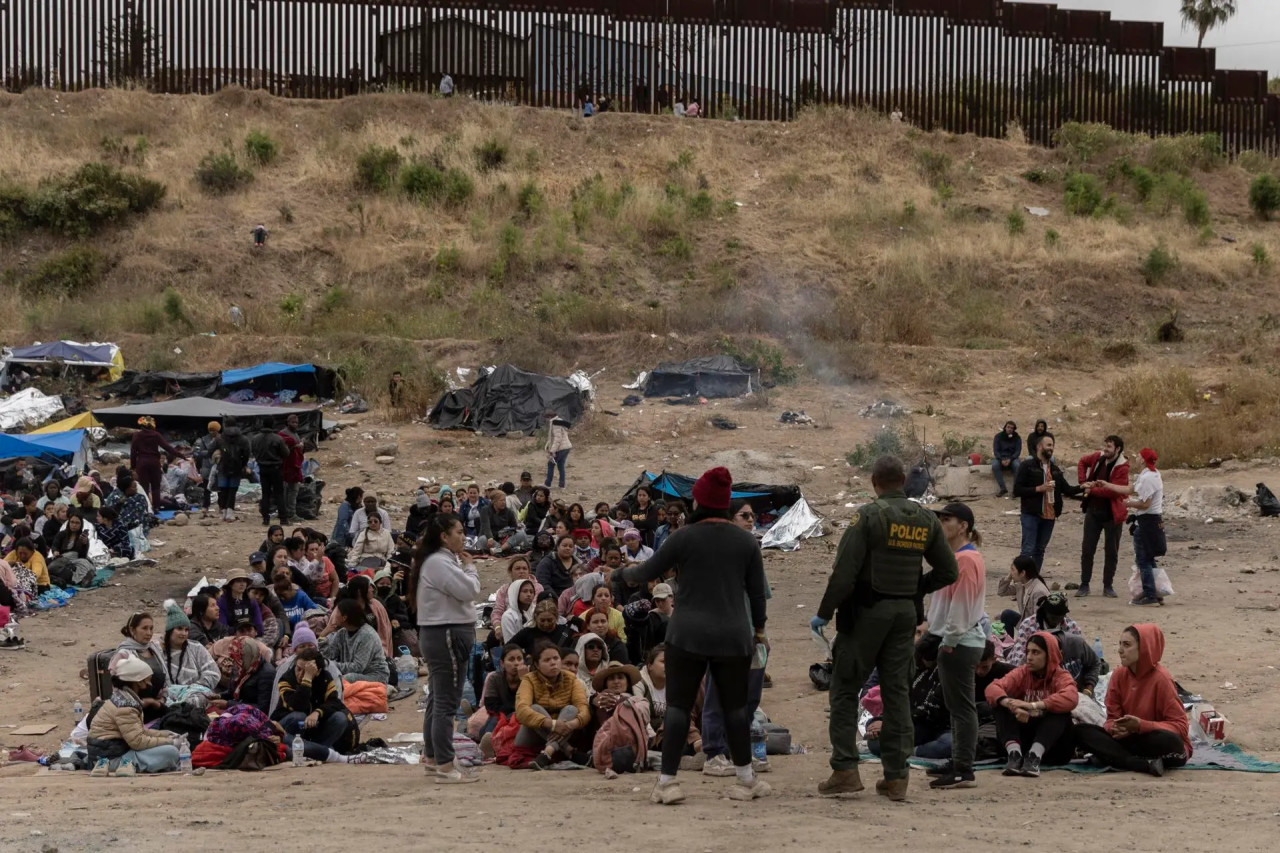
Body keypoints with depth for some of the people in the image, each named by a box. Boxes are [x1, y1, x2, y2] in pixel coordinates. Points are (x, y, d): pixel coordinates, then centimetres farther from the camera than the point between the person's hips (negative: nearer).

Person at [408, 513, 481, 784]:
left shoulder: (442, 561, 17)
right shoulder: (439, 563, -17)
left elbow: (462, 593, 19)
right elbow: (469, 589, -19)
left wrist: (464, 568, 7)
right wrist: (470, 568, -5)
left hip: (441, 636, 12)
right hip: (448, 636, -12)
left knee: (438, 699, 18)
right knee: (447, 702, -11)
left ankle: (432, 757, 28)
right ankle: (445, 767, -11)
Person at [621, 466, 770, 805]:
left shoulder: (684, 537, -5)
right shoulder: (745, 540, 4)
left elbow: (649, 572, 3)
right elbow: (757, 590, 9)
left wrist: (626, 572, 25)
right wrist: (758, 627, 24)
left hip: (688, 636, -3)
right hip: (734, 637, 3)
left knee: (678, 705, 2)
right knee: (735, 706, 13)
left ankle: (667, 781, -1)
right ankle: (746, 779, 17)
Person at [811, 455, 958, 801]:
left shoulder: (868, 516, -11)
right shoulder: (926, 520, 6)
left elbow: (844, 571, -15)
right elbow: (948, 571, 12)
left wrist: (824, 613, -8)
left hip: (866, 611, -5)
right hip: (906, 614, 5)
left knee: (845, 689, 3)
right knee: (897, 692, 8)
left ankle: (845, 770, -4)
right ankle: (896, 777, 7)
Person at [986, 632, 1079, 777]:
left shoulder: (1061, 676, -8)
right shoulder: (1022, 673, 1)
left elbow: (1070, 699, -33)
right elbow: (992, 688, -18)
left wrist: (1032, 706, -42)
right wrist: (1012, 705, -40)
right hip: (1024, 739, 3)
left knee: (1060, 711, -28)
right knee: (1002, 704, -16)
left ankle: (1034, 757, -43)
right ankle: (1014, 754, -35)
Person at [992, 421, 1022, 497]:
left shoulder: (1017, 438, 4)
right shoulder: (998, 436, 2)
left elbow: (1018, 451, -3)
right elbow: (995, 450, -4)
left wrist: (1010, 459, -22)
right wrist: (1001, 460, -22)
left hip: (1012, 458, 0)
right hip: (999, 457, 0)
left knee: (1017, 465, -35)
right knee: (995, 465, -34)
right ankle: (1003, 488, -31)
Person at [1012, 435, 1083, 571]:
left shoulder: (1055, 469, 15)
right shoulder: (1027, 466, -5)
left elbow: (1067, 489, 12)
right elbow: (1017, 490, -9)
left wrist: (1083, 488, -5)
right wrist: (1038, 489, -17)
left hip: (1049, 516, 6)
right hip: (1031, 515, -6)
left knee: (1040, 551, 11)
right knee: (1028, 550, -9)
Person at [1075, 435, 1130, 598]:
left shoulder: (1121, 467, -16)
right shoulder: (1098, 458, 0)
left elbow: (1113, 491, -25)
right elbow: (1083, 461, 21)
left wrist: (1092, 490, -18)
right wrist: (1083, 482, 7)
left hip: (1112, 514, -5)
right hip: (1093, 511, 5)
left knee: (1111, 551, 6)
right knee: (1087, 549, 5)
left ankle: (1108, 586, 16)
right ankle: (1084, 585, 13)